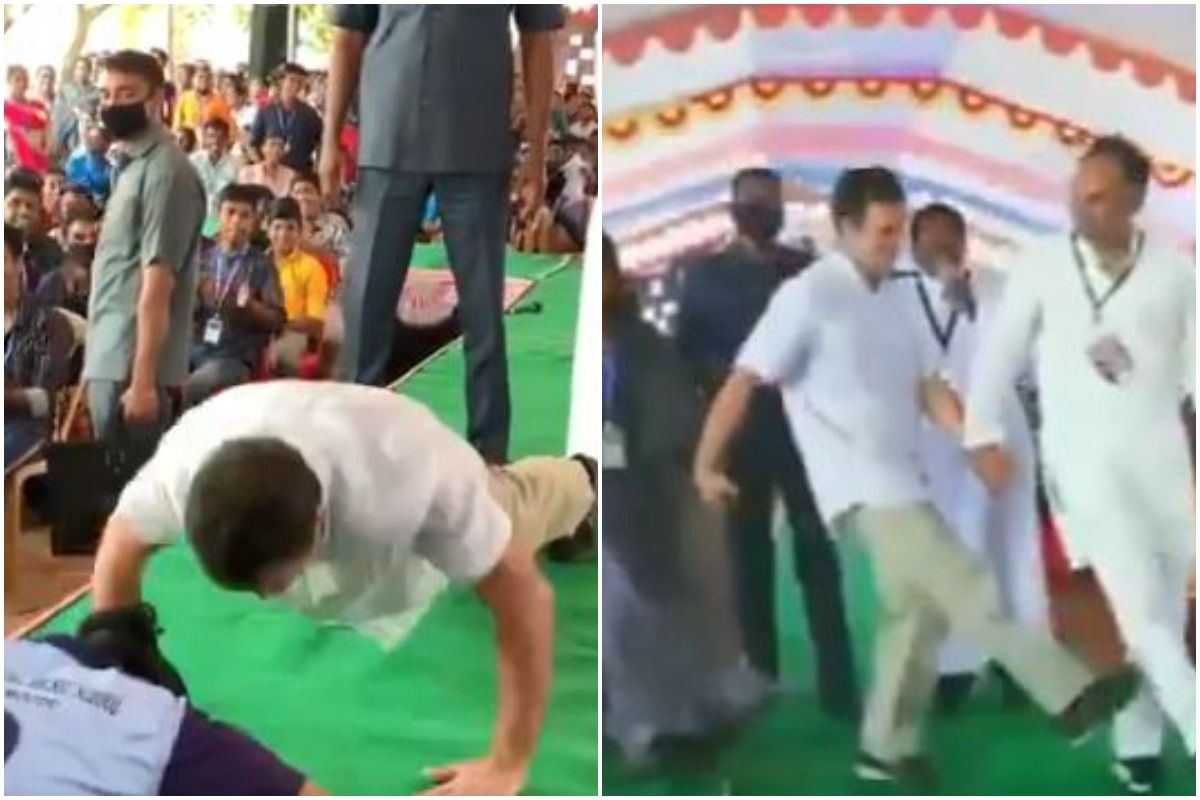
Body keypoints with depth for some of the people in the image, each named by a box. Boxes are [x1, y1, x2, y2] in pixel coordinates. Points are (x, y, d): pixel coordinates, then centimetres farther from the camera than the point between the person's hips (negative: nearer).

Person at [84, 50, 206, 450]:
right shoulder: (132, 166, 15)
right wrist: (94, 366, 17)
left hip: (131, 367, -9)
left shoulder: (164, 171, -13)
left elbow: (157, 283, -19)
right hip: (109, 361, 9)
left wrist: (143, 381, -22)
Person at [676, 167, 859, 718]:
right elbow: (688, 353, 4)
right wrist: (728, 375, -14)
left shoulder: (809, 270, 12)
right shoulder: (705, 274, 9)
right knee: (750, 563, 3)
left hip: (804, 431, 0)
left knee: (818, 559, -3)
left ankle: (838, 688, 0)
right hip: (738, 435, 0)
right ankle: (760, 687, 12)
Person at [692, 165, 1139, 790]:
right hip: (860, 486, -9)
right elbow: (744, 380, -11)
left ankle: (887, 747, 24)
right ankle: (1071, 695, -11)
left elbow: (923, 385, 10)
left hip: (900, 479, 9)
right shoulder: (809, 296, -12)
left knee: (917, 608, 12)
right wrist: (706, 464, -9)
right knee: (965, 589, -13)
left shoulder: (893, 295, 13)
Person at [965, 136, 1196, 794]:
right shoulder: (1043, 267, -2)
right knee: (1141, 607, -14)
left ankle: (1138, 745, 22)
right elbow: (1001, 352, 3)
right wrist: (985, 435, -2)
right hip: (1085, 459, -3)